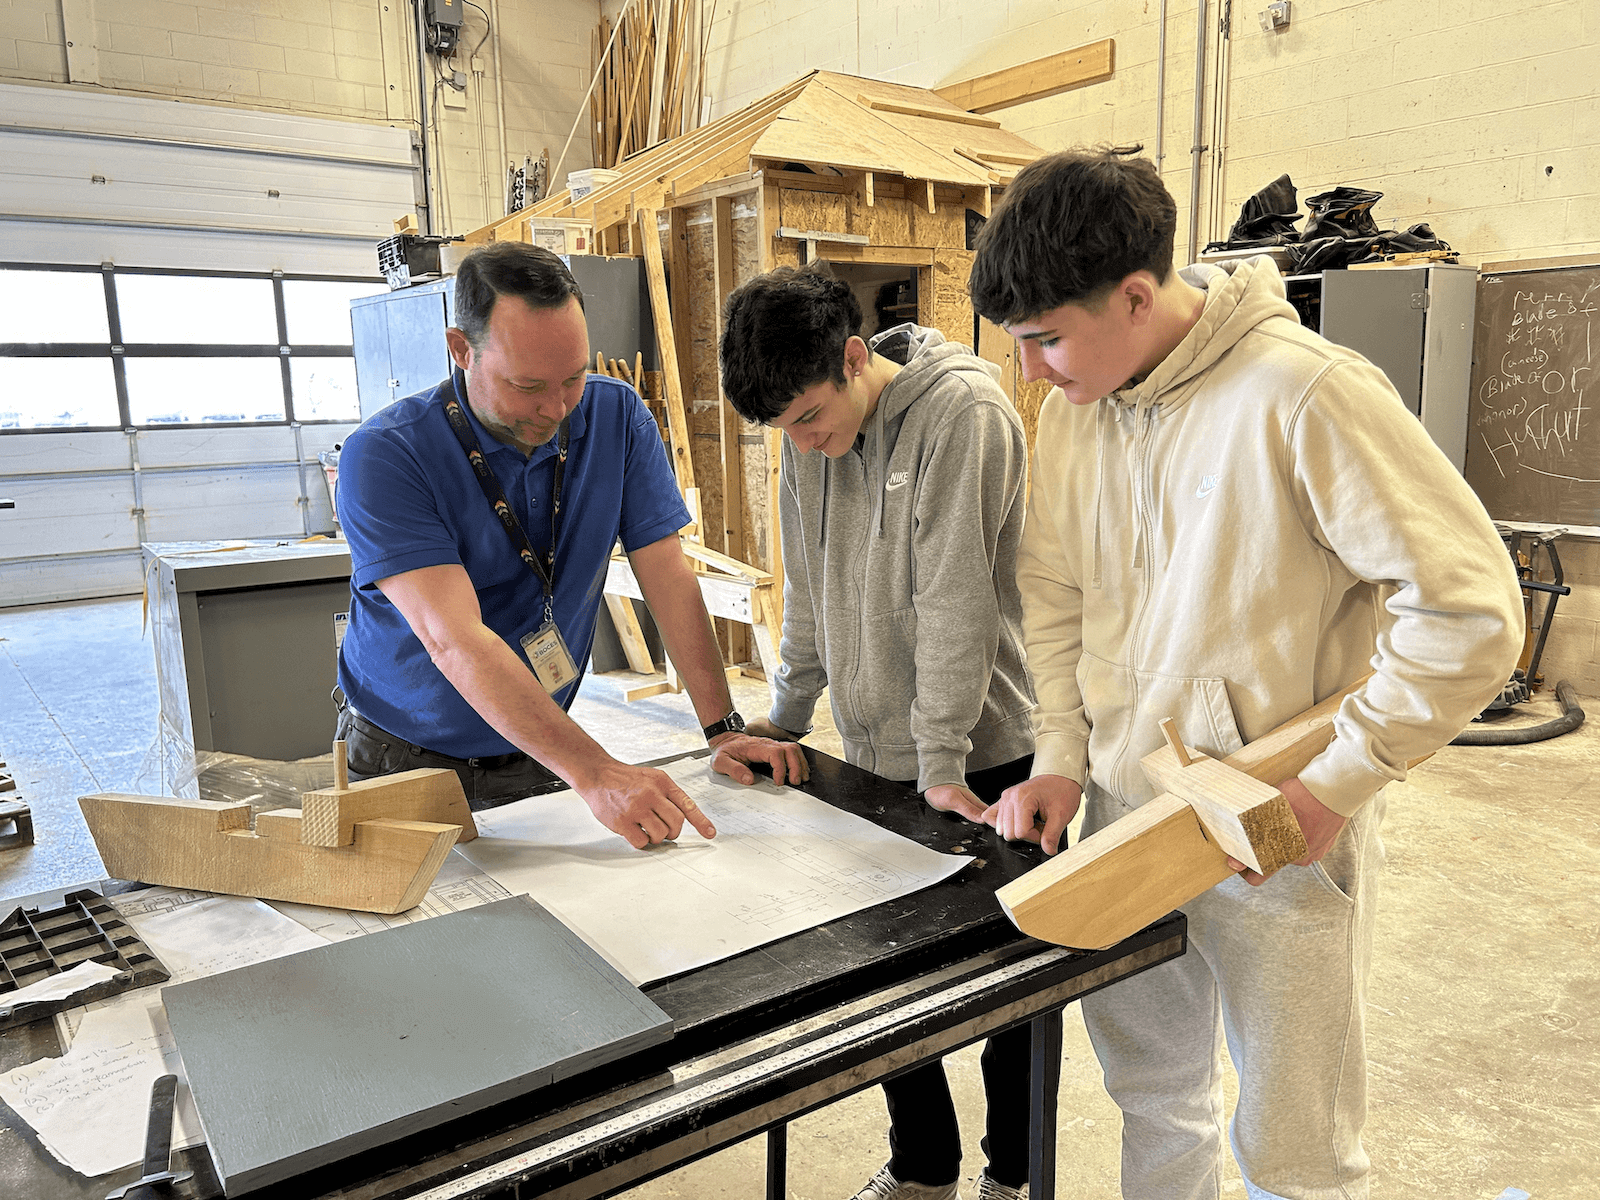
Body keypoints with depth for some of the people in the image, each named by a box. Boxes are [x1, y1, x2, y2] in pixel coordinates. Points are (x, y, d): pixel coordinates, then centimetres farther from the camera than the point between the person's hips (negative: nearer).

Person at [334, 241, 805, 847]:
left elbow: (667, 575, -6)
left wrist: (725, 729, -14)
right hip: (408, 759, -2)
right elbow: (455, 640, -29)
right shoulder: (384, 456, -20)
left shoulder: (616, 416, -7)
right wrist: (595, 773, -36)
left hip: (542, 751, 3)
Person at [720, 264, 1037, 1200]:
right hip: (874, 754, 6)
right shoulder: (809, 433, 3)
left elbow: (955, 600, -20)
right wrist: (786, 718, 13)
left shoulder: (962, 411, -17)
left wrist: (943, 760, -18)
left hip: (982, 763, -6)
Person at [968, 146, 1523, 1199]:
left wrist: (1337, 783, -18)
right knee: (1152, 1090, 24)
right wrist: (1061, 755, 0)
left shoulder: (1307, 395, -21)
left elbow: (1473, 607, -19)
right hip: (1120, 810, 6)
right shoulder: (1074, 405, 1)